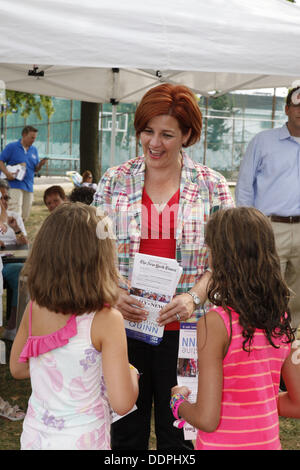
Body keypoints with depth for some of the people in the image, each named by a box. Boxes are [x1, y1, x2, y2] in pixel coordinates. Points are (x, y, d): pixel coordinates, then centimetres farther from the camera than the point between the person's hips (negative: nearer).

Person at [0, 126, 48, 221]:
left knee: (24, 217, 7)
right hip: (15, 185, -6)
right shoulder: (11, 147, -1)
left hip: (29, 187, 6)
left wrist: (40, 164, -5)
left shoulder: (34, 150, 15)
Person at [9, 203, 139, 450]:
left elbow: (17, 368, 8)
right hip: (82, 441, -4)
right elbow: (122, 403, -21)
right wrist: (131, 372, -3)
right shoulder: (106, 320, -22)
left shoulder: (34, 309, -8)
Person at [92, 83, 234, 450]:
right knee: (126, 427, 13)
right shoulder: (114, 181, 5)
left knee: (178, 431, 11)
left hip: (184, 328, -1)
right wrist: (111, 292, -12)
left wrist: (194, 297, -16)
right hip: (123, 324, 1)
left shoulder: (212, 186, 1)